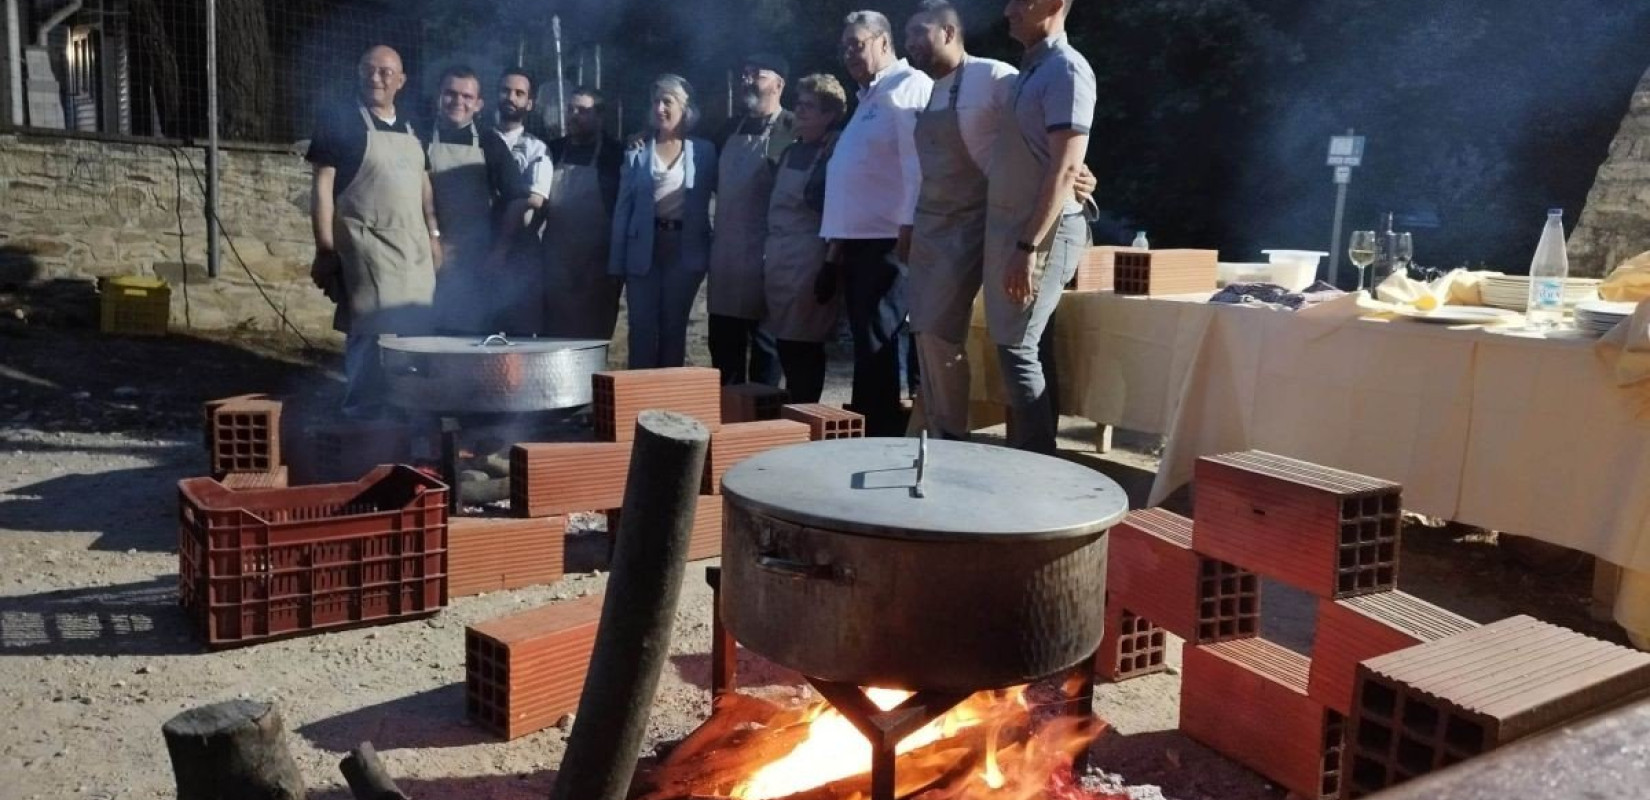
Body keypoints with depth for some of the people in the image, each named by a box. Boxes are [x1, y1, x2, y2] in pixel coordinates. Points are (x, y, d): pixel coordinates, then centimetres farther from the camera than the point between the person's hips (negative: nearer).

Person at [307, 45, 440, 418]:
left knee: (414, 335, 6)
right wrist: (325, 249, -12)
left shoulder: (411, 131, 16)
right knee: (372, 335, -10)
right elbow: (322, 188, -7)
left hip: (413, 248, 6)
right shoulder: (340, 125, -3)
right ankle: (362, 417, -1)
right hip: (368, 250, -6)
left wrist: (434, 235, 12)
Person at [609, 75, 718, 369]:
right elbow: (623, 209, 5)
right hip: (644, 250, 0)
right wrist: (617, 263, -1)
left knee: (674, 327, 6)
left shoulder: (704, 151, 5)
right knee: (642, 327, 0)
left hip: (686, 250, 0)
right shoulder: (637, 152, 6)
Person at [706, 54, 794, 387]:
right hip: (726, 250, 6)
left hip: (765, 250, -6)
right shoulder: (731, 128, 14)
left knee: (764, 339, 3)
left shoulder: (793, 130, -7)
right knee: (723, 340, 10)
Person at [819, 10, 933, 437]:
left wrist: (909, 228, -23)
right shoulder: (868, 98, 23)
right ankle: (867, 433, 18)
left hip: (887, 239, -9)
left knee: (877, 345, -8)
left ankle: (881, 438, -2)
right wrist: (837, 243, 19)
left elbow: (918, 163, -16)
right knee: (868, 344, 12)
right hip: (857, 240, 9)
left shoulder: (910, 87, -6)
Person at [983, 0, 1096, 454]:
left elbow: (1066, 168, -20)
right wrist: (1016, 242, 15)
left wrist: (1029, 247, -24)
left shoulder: (1066, 70, -12)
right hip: (1013, 227, 9)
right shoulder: (1031, 69, 16)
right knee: (1022, 349, 10)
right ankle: (1024, 453, 16)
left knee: (1017, 349, -9)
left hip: (1041, 232, -9)